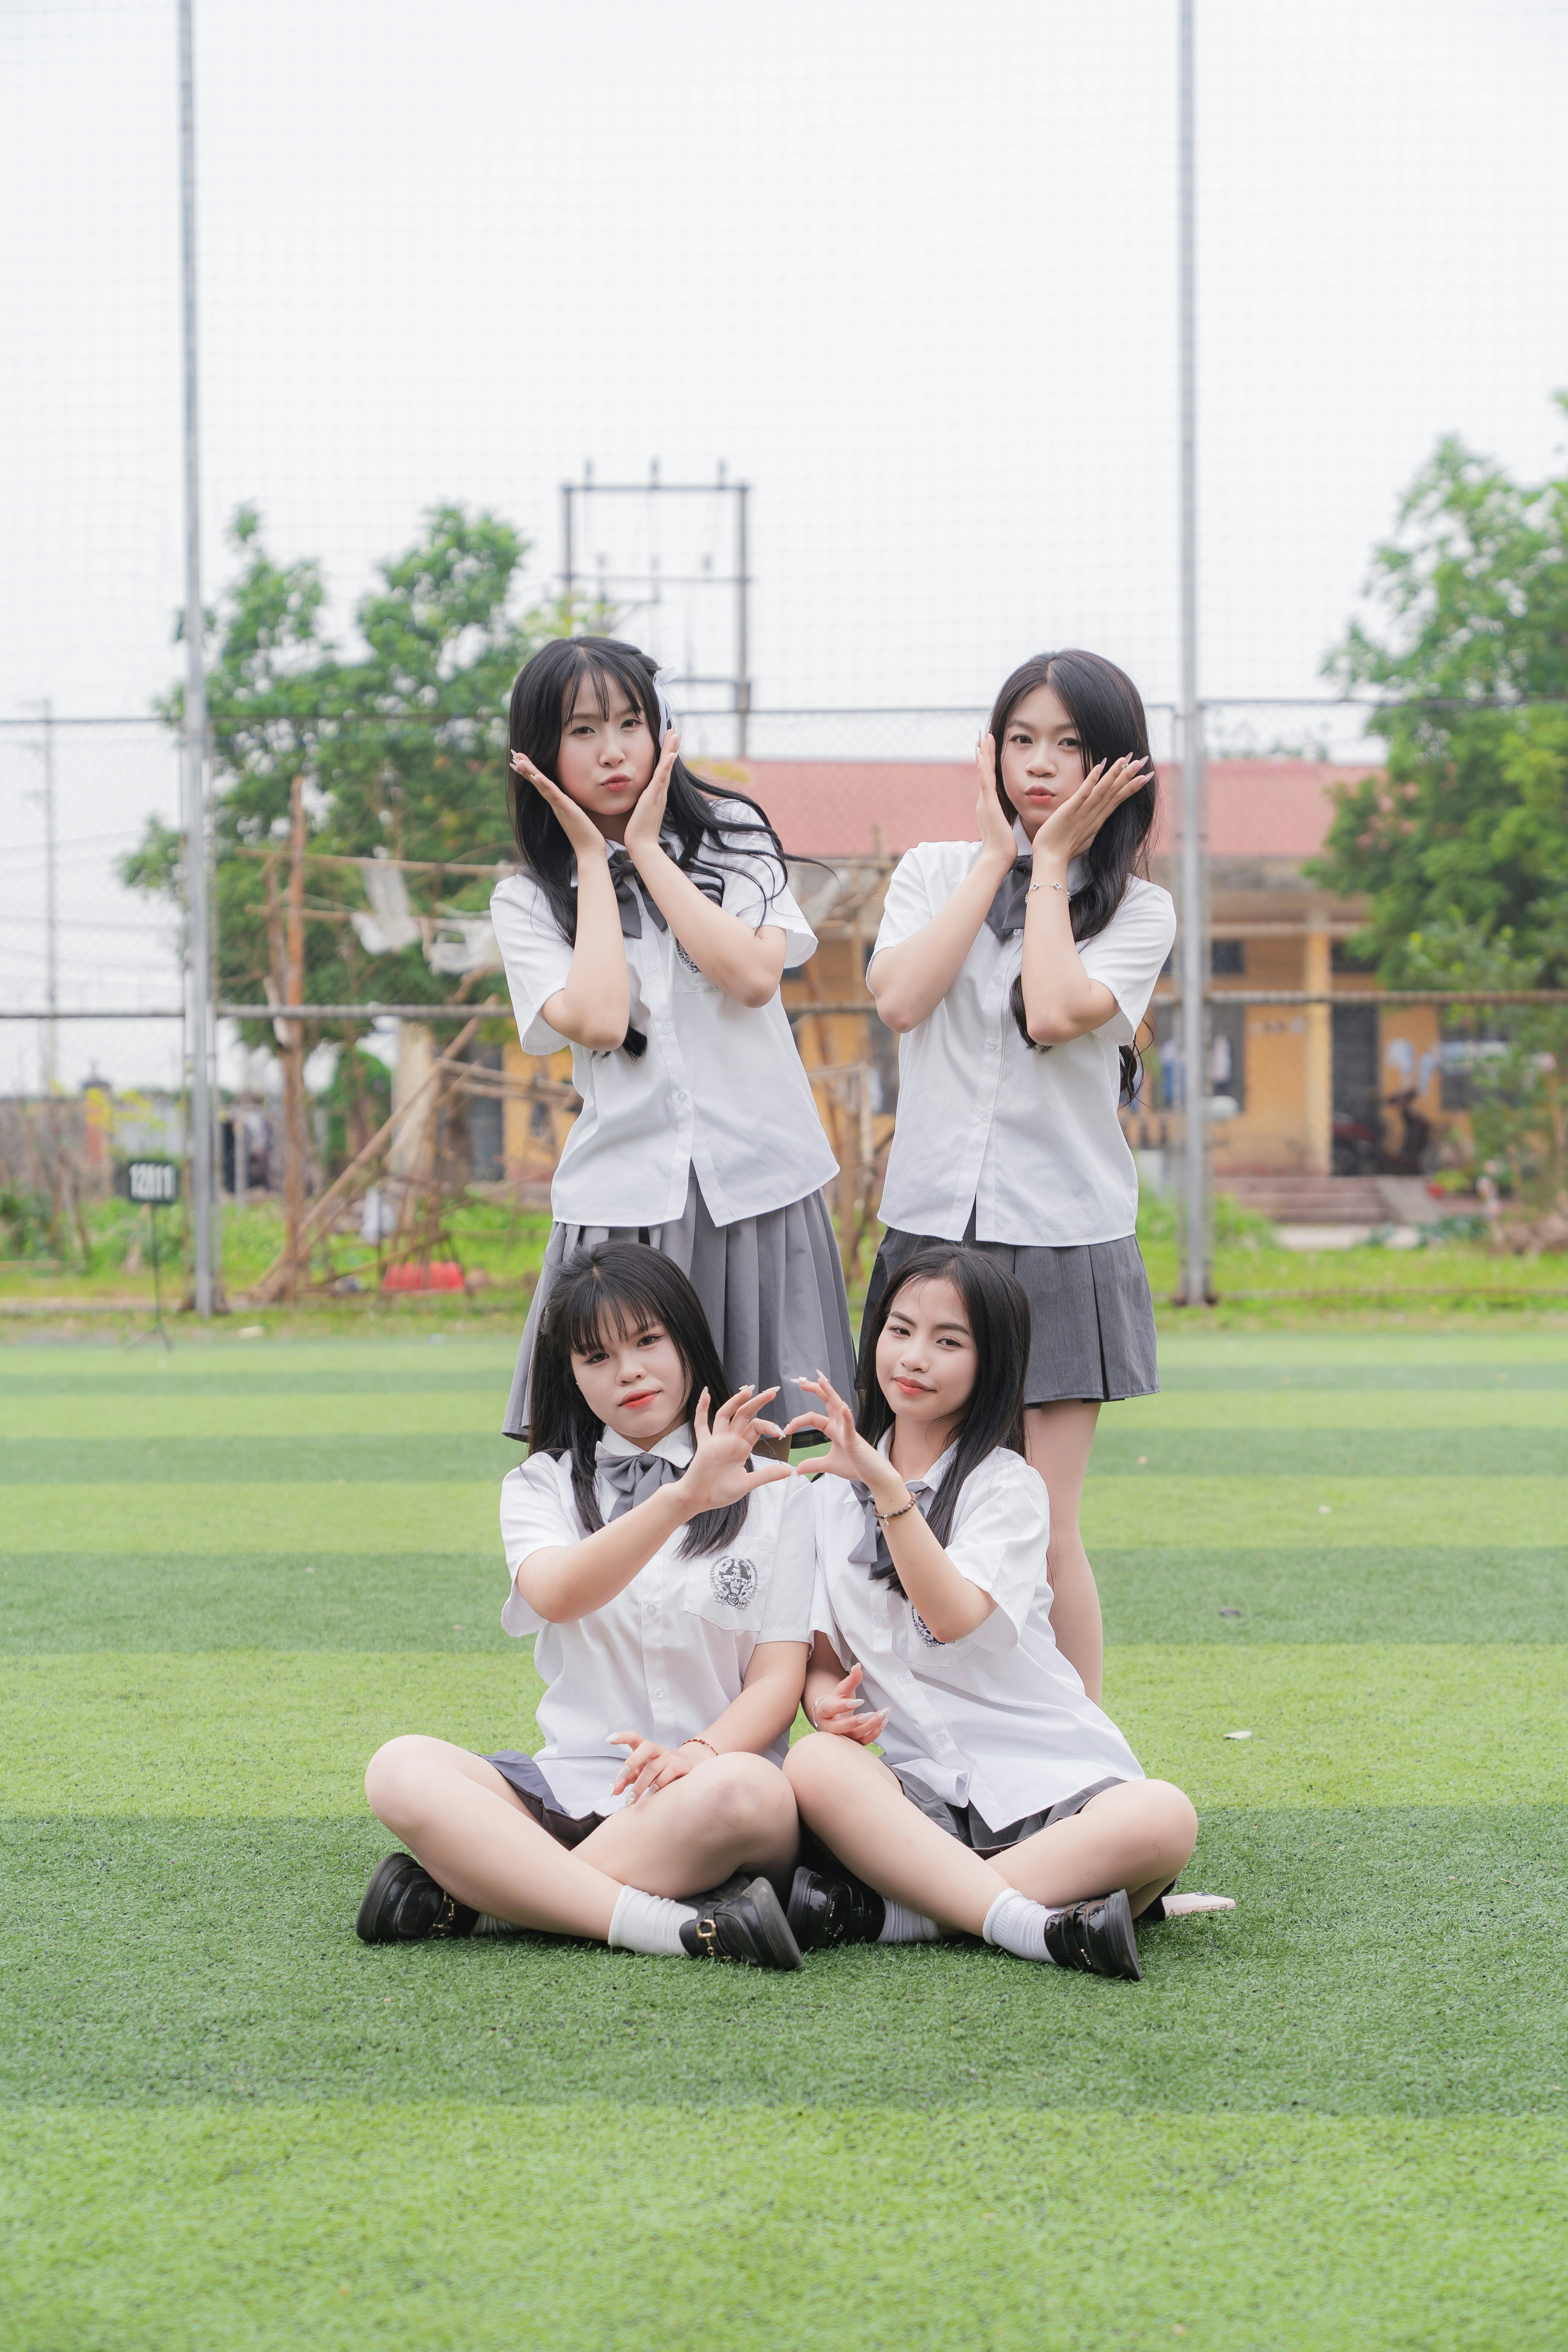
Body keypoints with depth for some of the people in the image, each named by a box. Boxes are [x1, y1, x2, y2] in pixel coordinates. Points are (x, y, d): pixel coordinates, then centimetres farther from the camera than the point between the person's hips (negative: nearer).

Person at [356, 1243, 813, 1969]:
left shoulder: (775, 1494, 12)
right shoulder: (543, 1485, 15)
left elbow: (780, 1678, 3)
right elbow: (558, 1595, -10)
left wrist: (701, 1753, -19)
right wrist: (683, 1499, -27)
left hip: (708, 1781, -2)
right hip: (570, 1789, 2)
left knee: (742, 1792, -39)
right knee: (401, 1769, -27)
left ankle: (469, 1895, -28)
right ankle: (667, 1924, -38)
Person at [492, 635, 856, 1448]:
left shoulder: (733, 838, 8)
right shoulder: (527, 901, 5)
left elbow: (755, 976, -10)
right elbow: (598, 1021, -14)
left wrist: (647, 852, -4)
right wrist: (594, 861, -4)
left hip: (756, 1186, 1)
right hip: (626, 1196, -1)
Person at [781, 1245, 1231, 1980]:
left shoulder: (1008, 1485, -1)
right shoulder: (836, 1492, 14)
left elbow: (956, 1617, -19)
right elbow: (822, 1654, 12)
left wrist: (888, 1489, -30)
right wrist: (826, 1700, -12)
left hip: (1048, 1781, -2)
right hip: (919, 1790, 2)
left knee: (1163, 1819, -34)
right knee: (813, 1765, -32)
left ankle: (884, 1911, -35)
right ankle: (1034, 1924, -39)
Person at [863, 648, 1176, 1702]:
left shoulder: (1138, 910, 3)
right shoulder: (935, 872, 10)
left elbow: (1056, 1012, -17)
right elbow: (899, 997, -10)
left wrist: (1054, 863, -6)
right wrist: (998, 853, -4)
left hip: (1063, 1241, -2)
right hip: (932, 1231, 2)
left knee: (1044, 1534, -5)